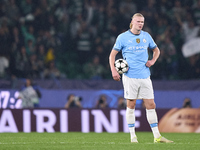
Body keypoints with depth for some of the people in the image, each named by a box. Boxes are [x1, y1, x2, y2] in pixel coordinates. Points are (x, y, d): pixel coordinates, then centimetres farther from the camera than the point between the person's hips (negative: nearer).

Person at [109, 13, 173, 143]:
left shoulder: (146, 36, 10)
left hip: (145, 76, 3)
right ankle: (133, 136, 7)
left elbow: (156, 50, 25)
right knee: (131, 105, -1)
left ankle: (157, 136, 3)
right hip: (130, 76, -3)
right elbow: (112, 54, 4)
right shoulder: (123, 37, 0)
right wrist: (113, 70, -8)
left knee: (151, 105, 0)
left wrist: (152, 61, 6)